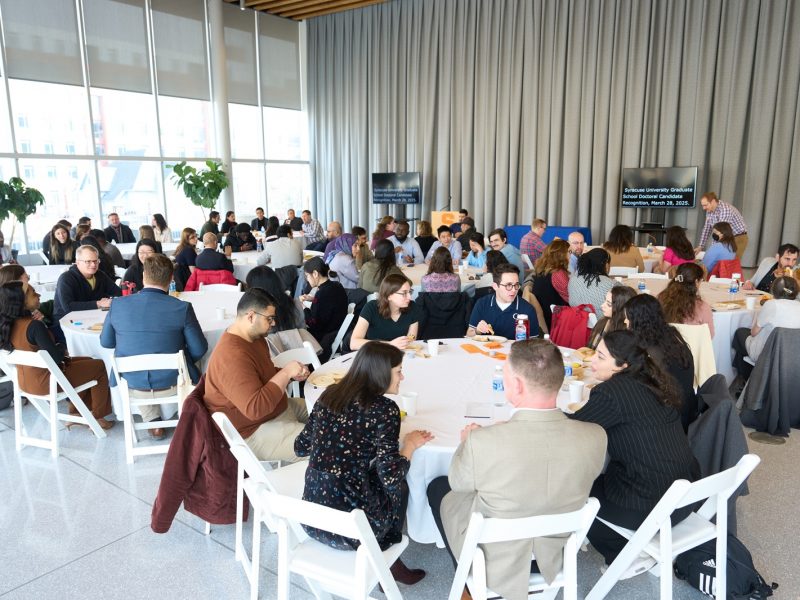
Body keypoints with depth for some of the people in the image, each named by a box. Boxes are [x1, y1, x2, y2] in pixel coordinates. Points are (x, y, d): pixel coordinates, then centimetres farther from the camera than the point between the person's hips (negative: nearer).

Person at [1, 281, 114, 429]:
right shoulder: (34, 326, -29)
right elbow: (55, 356, -24)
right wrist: (62, 349, -4)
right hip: (46, 383, -9)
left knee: (87, 362, 25)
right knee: (99, 367, 6)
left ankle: (74, 412, 27)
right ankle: (97, 417, 17)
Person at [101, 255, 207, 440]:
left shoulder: (117, 305, -11)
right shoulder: (182, 308, -18)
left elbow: (106, 342, 5)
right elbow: (199, 350, -11)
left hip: (132, 385, 2)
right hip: (172, 385, -2)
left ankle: (153, 423, 30)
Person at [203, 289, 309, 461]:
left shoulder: (254, 337, 4)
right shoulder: (233, 356, -30)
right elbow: (255, 408, -35)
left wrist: (292, 374, -2)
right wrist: (286, 372, -27)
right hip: (256, 431, -11)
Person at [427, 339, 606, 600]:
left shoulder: (483, 441, -35)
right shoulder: (595, 437, -25)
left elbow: (458, 482, -12)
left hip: (494, 561, -3)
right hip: (554, 558, 4)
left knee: (438, 486, 23)